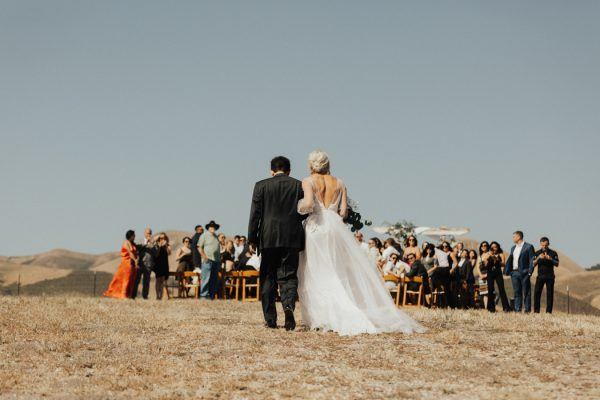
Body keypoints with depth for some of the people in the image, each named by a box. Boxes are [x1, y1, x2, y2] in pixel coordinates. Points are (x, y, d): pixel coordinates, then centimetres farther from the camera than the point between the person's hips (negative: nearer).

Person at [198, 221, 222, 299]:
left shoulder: (216, 237, 20)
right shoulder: (204, 235, 2)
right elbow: (199, 247, -2)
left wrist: (219, 259, 14)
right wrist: (204, 257, -12)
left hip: (216, 260, 7)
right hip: (208, 260, -7)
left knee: (214, 279, 5)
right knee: (206, 278, -9)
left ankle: (212, 294, 9)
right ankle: (204, 295, -8)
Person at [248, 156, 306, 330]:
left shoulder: (261, 186, 2)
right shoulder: (299, 185, 5)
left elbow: (255, 214, 0)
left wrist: (252, 238, 4)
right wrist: (303, 239, 16)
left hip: (268, 238, 0)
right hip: (292, 239, 0)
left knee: (268, 278, 8)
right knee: (288, 276, 2)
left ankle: (270, 319, 8)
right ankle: (289, 305, -26)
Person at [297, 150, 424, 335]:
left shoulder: (308, 181, -2)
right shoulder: (338, 183, 11)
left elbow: (308, 204, -18)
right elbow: (344, 211, 5)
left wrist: (299, 208, 3)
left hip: (316, 228, -4)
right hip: (336, 227, 4)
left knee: (319, 276, 0)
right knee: (350, 271, 7)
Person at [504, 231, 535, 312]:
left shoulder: (528, 247, -3)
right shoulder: (513, 248, 18)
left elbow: (532, 260, -8)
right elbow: (510, 260, 17)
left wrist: (529, 272, -15)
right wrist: (507, 271, 5)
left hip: (524, 272, -6)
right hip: (514, 272, 6)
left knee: (526, 292, -3)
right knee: (517, 292, 7)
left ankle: (527, 310, -1)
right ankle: (517, 310, 10)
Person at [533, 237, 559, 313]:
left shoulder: (553, 253, 1)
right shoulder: (537, 253, 4)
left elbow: (557, 264, -8)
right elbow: (533, 265, -5)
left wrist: (551, 259, -26)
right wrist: (538, 258, -22)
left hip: (550, 276, 0)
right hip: (540, 276, 1)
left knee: (550, 293, -3)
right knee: (537, 292, -8)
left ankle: (549, 311, 1)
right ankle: (536, 311, -5)